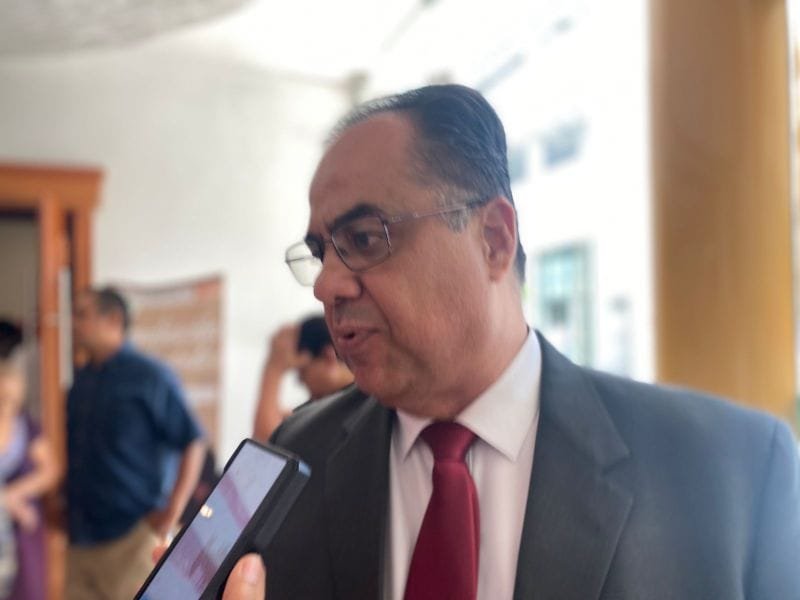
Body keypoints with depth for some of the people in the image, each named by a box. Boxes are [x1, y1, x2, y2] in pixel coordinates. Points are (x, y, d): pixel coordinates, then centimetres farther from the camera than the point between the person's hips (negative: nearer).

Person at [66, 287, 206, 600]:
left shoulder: (150, 377, -6)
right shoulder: (81, 381, 12)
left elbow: (193, 443, -8)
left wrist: (173, 511, -13)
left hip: (132, 531, -6)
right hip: (80, 535, 6)